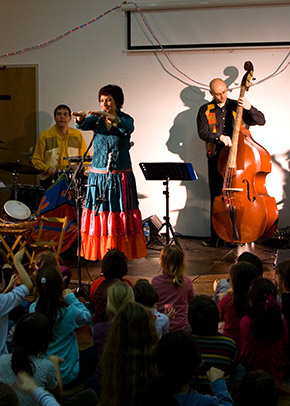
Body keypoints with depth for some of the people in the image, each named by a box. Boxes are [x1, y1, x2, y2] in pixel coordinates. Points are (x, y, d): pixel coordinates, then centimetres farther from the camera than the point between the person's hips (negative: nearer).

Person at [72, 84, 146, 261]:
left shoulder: (125, 119, 0)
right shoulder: (96, 119, 6)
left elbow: (128, 128, -25)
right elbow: (84, 125, -15)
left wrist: (110, 117, -41)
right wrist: (80, 119, -40)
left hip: (120, 175, -2)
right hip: (98, 174, 2)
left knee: (121, 212, -2)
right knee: (99, 212, 1)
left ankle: (122, 252, 5)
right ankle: (100, 252, 8)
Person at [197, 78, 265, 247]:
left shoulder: (237, 106, 8)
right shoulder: (205, 110, 9)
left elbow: (261, 121, 4)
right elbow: (203, 133, -5)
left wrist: (249, 108, -14)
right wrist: (220, 137, -22)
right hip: (216, 158, 0)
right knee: (217, 198, 2)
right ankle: (215, 236, 9)